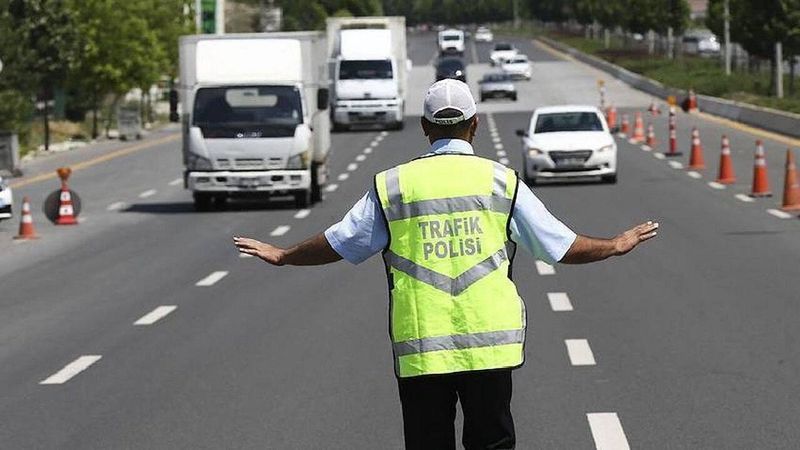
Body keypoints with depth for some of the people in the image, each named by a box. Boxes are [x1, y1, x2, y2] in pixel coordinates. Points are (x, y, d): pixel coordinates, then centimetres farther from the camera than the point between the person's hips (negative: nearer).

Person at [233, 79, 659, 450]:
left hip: (418, 351, 0)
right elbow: (561, 246, 7)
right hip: (489, 346, 0)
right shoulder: (501, 181, 3)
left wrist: (281, 255, 28)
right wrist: (616, 245, 25)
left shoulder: (392, 185, 3)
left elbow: (338, 244, 10)